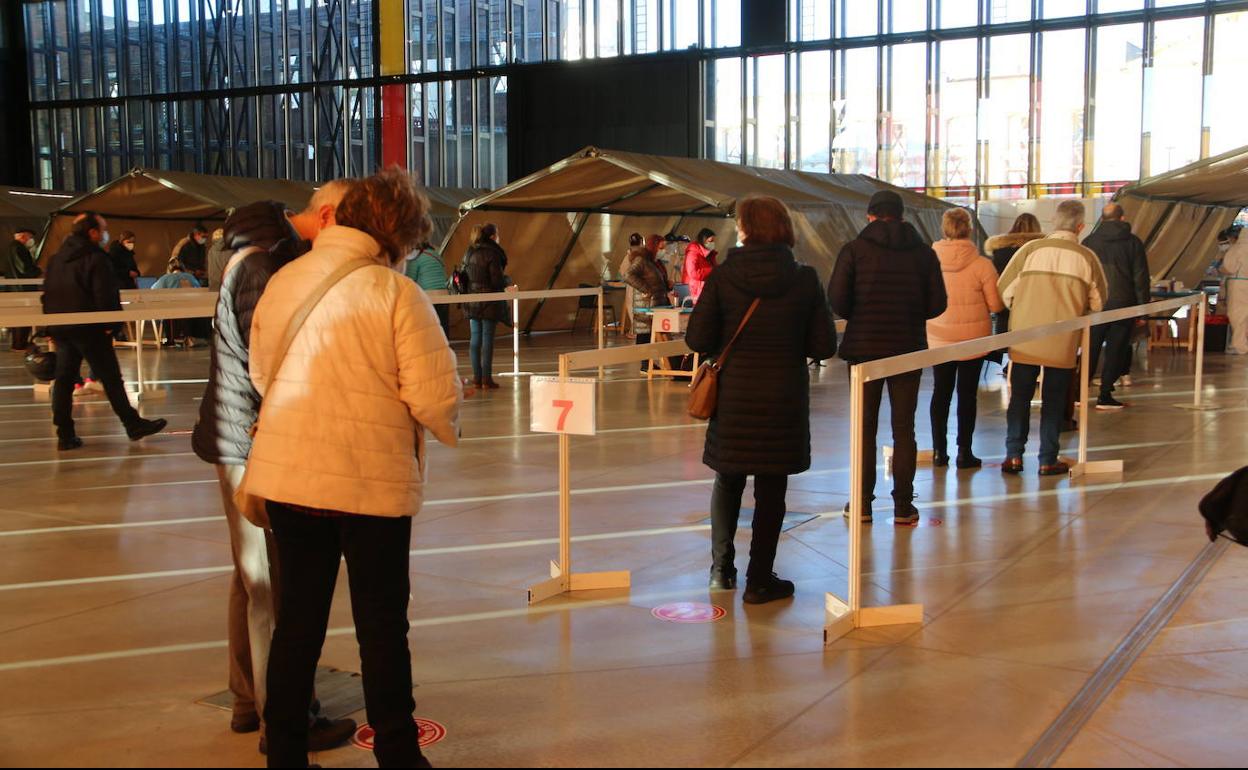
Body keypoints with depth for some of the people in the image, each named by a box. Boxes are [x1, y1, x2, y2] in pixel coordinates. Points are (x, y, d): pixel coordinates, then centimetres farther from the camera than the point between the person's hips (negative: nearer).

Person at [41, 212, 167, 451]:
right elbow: (105, 296, -17)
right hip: (89, 329, -7)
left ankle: (65, 434, 6)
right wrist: (110, 324, -8)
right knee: (111, 378, 0)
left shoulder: (55, 259, 14)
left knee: (64, 379, 7)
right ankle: (134, 425, 8)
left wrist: (51, 324, 18)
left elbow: (47, 294, 16)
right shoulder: (96, 258, -11)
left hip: (59, 329, 7)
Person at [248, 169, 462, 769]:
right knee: (382, 624, 10)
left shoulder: (283, 281, 4)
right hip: (373, 478, -4)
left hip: (288, 473, 5)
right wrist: (449, 429, 6)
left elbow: (260, 373, 12)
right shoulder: (396, 293, -12)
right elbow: (433, 395, -16)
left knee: (297, 619, 15)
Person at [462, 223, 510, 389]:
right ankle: (487, 378, -2)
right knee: (487, 338, -3)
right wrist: (507, 281, 4)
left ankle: (477, 376, 12)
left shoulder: (469, 253, 8)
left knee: (476, 338, 10)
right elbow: (498, 280, -16)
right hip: (489, 302, -6)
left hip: (472, 301, 6)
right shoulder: (492, 254, -13)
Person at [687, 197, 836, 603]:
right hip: (784, 398, 0)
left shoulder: (723, 276, -9)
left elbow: (698, 340, -10)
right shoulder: (805, 279, -7)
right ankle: (760, 580, 13)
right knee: (770, 490, 8)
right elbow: (824, 345, -6)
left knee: (728, 480, 18)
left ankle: (722, 568, 25)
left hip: (733, 397, 1)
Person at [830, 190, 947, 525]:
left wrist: (858, 317, 8)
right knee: (904, 428, 8)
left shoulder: (855, 249, -4)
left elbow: (837, 299, -12)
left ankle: (862, 503, 11)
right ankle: (903, 506, 10)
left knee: (864, 427, 8)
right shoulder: (923, 252, 1)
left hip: (864, 347, -1)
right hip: (909, 348, 1)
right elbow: (937, 304, -1)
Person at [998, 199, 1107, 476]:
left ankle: (1014, 455, 12)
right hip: (1064, 342, 0)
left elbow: (1005, 290, -3)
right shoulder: (1087, 258, -4)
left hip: (1025, 337, 0)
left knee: (1020, 396, 12)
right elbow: (1097, 303, 5)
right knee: (1054, 400, 10)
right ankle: (1048, 461, 13)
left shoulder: (1032, 249, -6)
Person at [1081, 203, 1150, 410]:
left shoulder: (1089, 242, 5)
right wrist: (1142, 308, 3)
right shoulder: (1133, 243, 2)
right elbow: (1141, 278, 0)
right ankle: (1105, 397, 2)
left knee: (1090, 350, 10)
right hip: (1123, 305, -2)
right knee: (1115, 351, 3)